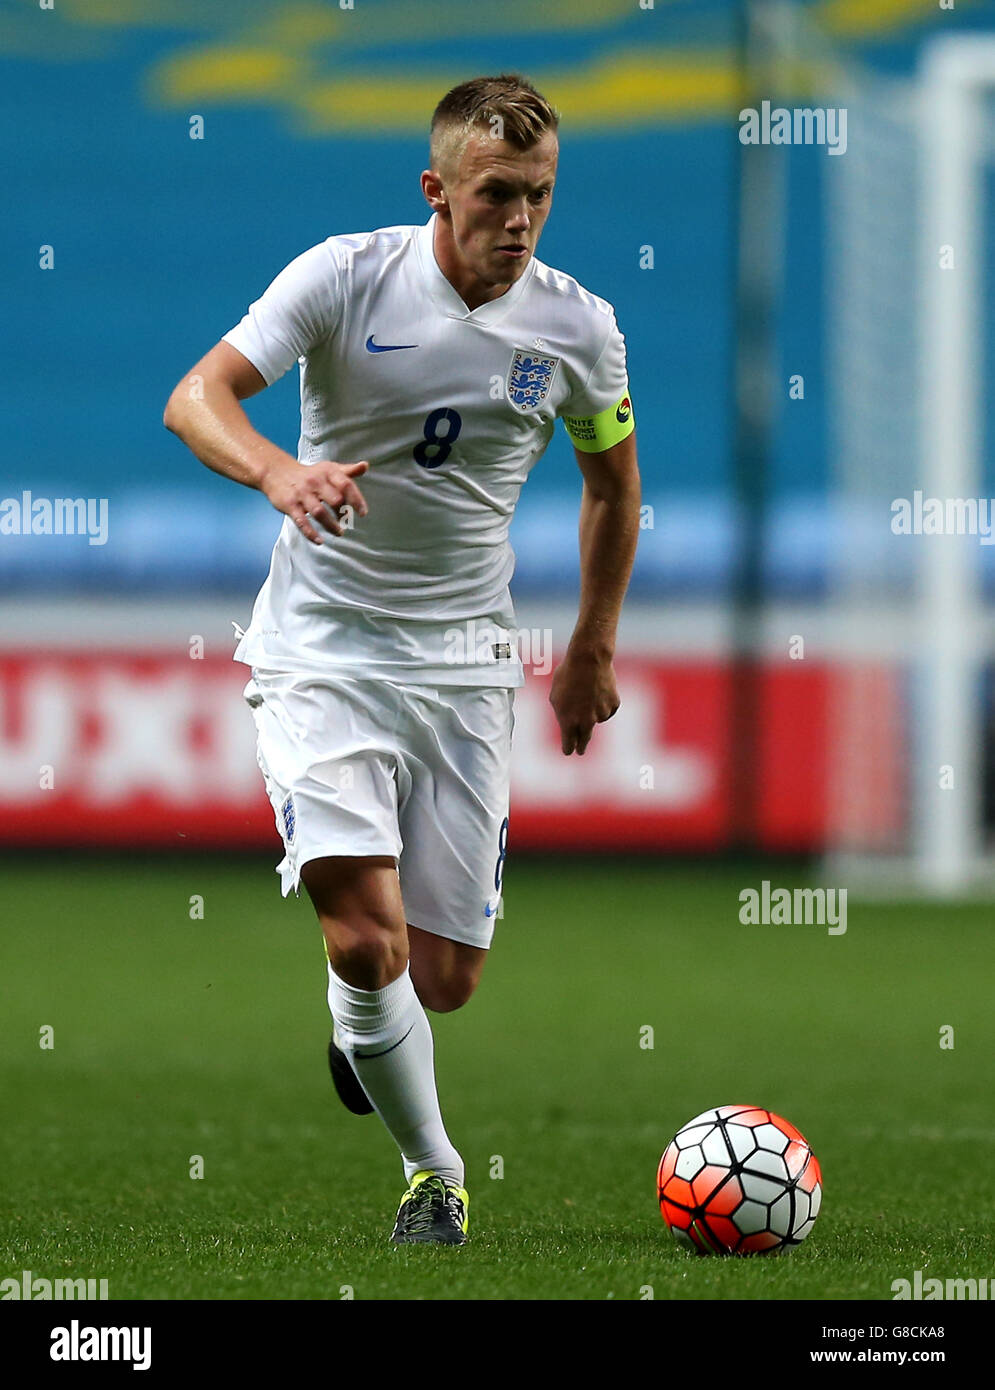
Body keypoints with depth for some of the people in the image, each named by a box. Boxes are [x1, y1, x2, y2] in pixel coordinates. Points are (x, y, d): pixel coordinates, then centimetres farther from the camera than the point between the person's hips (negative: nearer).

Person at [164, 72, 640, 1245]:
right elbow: (196, 398, -17)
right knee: (366, 938, -20)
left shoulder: (577, 328, -2)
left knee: (442, 981, 1)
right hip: (320, 652, -3)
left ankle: (357, 1022, 39)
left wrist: (594, 648, 20)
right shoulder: (347, 277, -11)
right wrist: (276, 469, -38)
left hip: (463, 663, 3)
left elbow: (612, 476, 17)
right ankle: (434, 1171, 2)